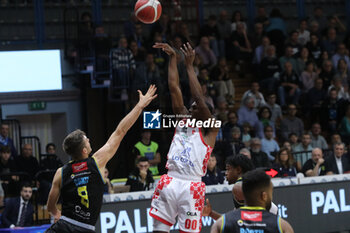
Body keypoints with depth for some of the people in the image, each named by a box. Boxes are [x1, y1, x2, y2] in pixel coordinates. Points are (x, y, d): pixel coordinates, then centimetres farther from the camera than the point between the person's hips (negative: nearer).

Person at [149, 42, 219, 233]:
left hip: (191, 187, -5)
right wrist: (172, 58, 7)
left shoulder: (210, 130, 4)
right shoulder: (183, 120, 19)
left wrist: (189, 66, -7)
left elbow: (199, 98, -7)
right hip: (169, 183, 5)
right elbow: (174, 88, 13)